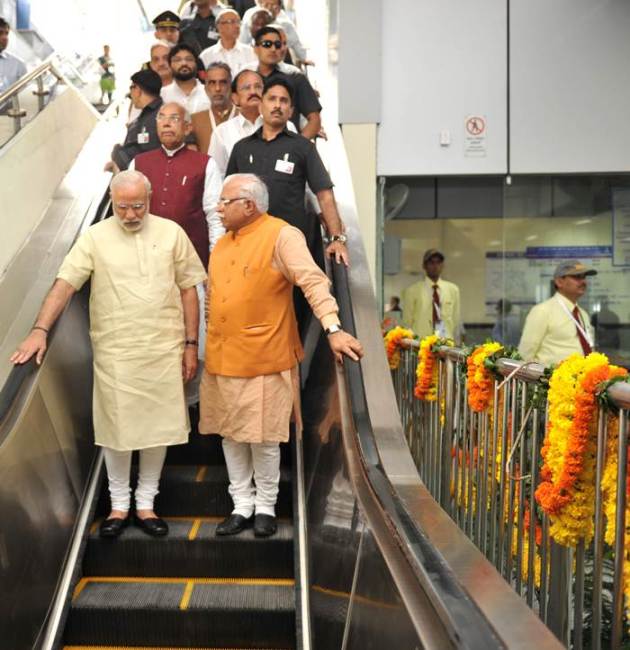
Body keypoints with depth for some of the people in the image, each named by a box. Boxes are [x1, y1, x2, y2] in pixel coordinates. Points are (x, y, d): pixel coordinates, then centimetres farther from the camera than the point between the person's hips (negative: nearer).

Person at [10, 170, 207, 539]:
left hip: (164, 350, 1)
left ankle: (146, 503, 25)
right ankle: (119, 505, 25)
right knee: (117, 429, 8)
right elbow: (65, 285, -9)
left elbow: (188, 290, 4)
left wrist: (190, 344, 2)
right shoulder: (95, 237, -2)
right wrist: (40, 330, -21)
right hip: (114, 352, -1)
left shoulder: (171, 233, 1)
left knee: (158, 426, 9)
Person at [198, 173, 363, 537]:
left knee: (263, 438, 4)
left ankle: (266, 507, 21)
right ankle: (242, 505, 25)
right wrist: (210, 347, 21)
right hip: (221, 359, 7)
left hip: (263, 359, -7)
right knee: (231, 435, 12)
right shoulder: (223, 243, 13)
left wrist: (333, 328, -33)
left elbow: (313, 281, -21)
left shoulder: (282, 236, -11)